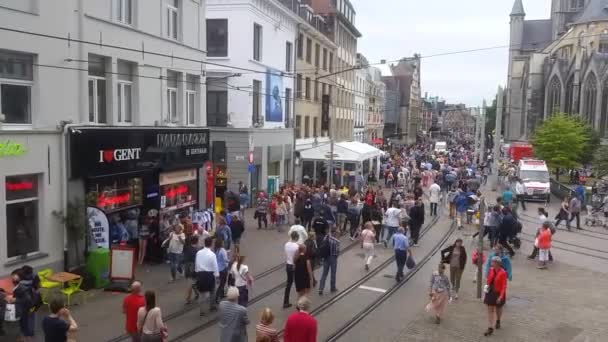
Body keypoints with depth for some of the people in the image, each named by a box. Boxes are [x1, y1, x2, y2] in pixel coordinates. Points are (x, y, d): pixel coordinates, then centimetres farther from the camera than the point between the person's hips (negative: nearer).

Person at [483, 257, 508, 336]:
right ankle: (490, 328, 3)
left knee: (498, 308, 19)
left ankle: (498, 321, 47)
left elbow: (504, 286, -18)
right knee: (490, 310, 1)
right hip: (490, 293, 4)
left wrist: (501, 296, -22)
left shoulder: (503, 273, -20)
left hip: (498, 294, -4)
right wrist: (486, 287, 7)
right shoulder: (491, 270, -3)